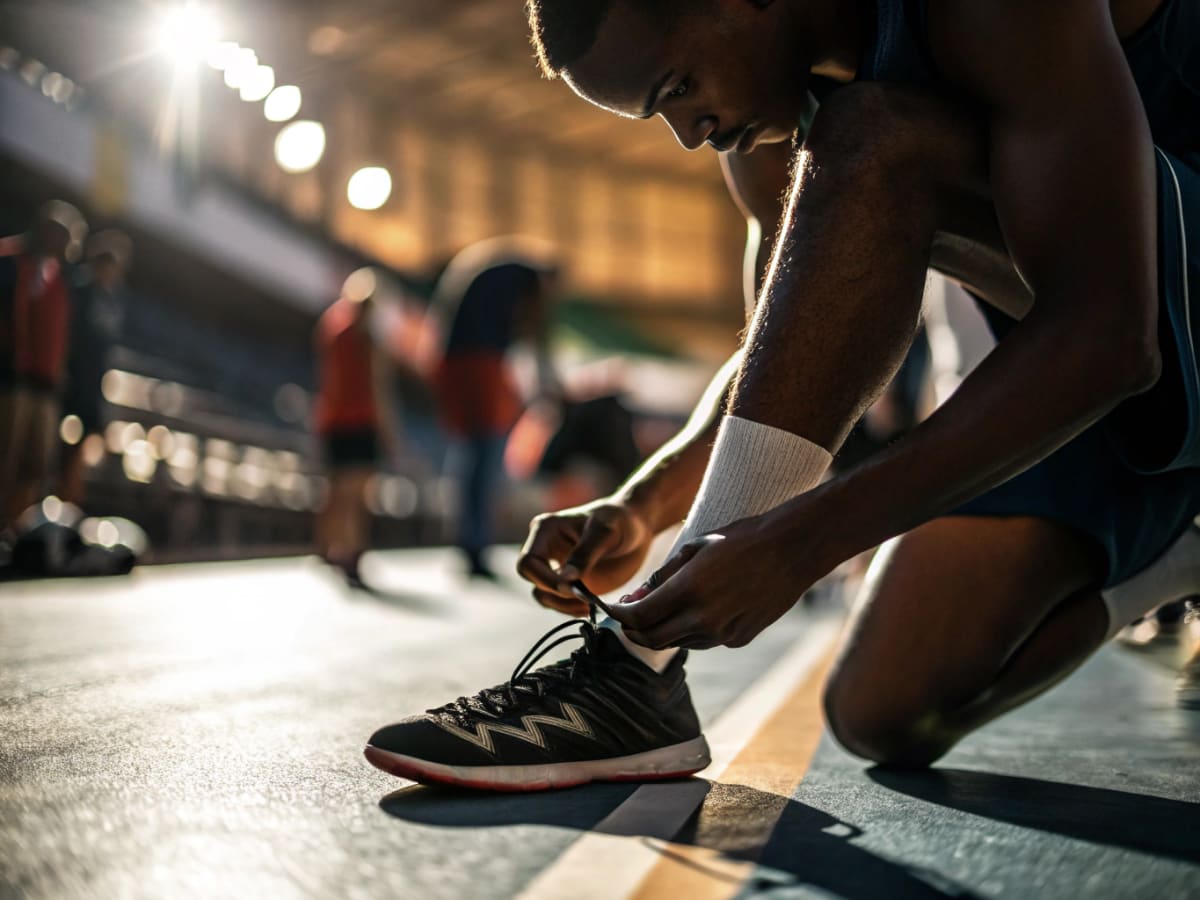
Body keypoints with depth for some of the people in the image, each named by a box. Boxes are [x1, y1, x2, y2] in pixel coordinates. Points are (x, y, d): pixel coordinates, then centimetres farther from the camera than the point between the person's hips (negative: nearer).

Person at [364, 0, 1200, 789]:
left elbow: (1106, 336, -34)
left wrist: (798, 541, -39)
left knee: (877, 149, -31)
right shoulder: (770, 135, -1)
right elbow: (796, 358, 7)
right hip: (1066, 375, 7)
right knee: (887, 716, -8)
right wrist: (640, 508, -11)